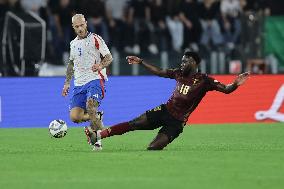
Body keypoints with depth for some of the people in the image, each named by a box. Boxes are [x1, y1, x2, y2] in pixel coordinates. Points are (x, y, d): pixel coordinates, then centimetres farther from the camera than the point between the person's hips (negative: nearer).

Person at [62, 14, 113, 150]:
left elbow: (109, 57, -1)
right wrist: (67, 83, 24)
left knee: (90, 106, -31)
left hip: (95, 79, -6)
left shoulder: (95, 39, 0)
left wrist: (100, 65, -22)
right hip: (79, 83, 6)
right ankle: (96, 118, 20)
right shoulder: (73, 43, 17)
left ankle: (97, 140, -21)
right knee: (74, 117, -10)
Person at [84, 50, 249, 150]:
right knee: (133, 124, -1)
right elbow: (159, 72, 18)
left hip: (177, 121, -5)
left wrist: (236, 84, -42)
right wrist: (141, 62, 20)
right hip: (165, 110, 5)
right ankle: (97, 135, 4)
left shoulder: (204, 81, -13)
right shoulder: (179, 73, 5)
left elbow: (226, 89, -20)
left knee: (153, 148, -18)